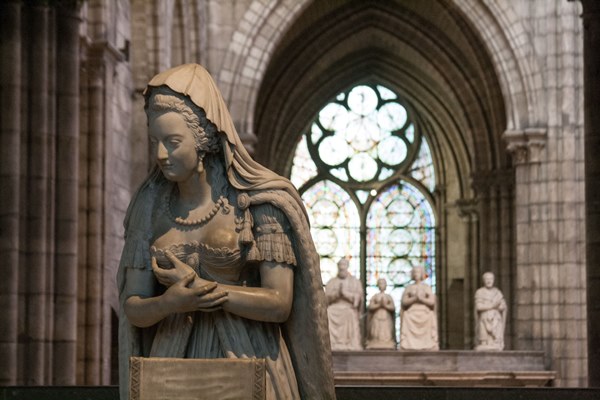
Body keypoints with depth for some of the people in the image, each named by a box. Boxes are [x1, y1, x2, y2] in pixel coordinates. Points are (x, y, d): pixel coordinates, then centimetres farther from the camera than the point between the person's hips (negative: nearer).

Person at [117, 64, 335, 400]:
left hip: (247, 371, -3)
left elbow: (280, 303, -12)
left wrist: (196, 286, -16)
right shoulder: (150, 207, 4)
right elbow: (133, 308, 3)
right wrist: (169, 302, -19)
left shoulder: (259, 201, -8)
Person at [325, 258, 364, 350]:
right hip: (334, 312, 1)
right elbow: (326, 298, 5)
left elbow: (358, 298, 0)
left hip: (350, 312, 0)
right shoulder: (331, 282, 15)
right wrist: (337, 293, -12)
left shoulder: (355, 282, 11)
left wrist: (345, 293, -10)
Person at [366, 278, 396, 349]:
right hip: (376, 319, 0)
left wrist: (385, 305, -13)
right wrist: (379, 305, -14)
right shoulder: (374, 297, 9)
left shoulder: (389, 297, 10)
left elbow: (393, 308, 1)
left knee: (387, 336, -9)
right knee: (376, 336, -9)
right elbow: (370, 307, -2)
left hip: (387, 320, 0)